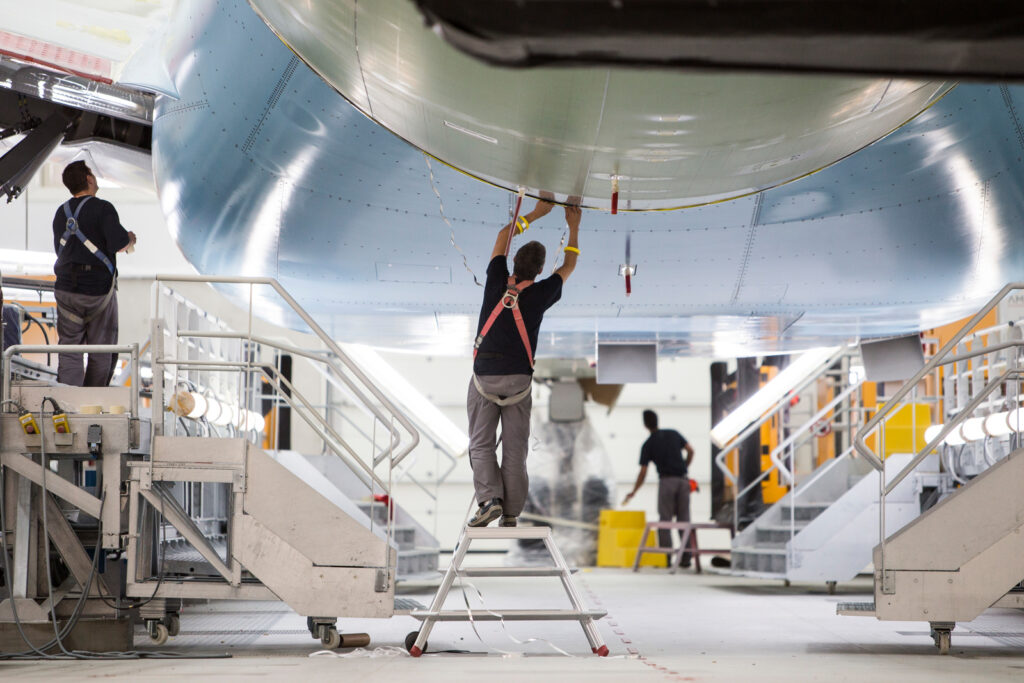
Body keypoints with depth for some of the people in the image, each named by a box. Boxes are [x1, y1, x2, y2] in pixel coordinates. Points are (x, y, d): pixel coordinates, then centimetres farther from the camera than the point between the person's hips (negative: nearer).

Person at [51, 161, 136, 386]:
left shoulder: (61, 213, 8)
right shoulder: (102, 208, -11)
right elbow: (118, 243, -21)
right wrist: (130, 239, 1)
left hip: (66, 289, 4)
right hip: (99, 289, -4)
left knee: (69, 353, 5)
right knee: (102, 354, 10)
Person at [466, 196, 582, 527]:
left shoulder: (496, 282, -3)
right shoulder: (540, 294, -4)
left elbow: (502, 237, 15)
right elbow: (569, 266, 16)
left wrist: (535, 214, 22)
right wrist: (573, 227, 27)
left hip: (485, 373, 0)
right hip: (518, 377, 0)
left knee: (481, 444, 4)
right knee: (515, 448, 3)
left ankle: (489, 498, -15)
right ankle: (510, 515, 2)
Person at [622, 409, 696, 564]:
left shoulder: (648, 444, 3)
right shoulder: (674, 434, 12)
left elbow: (643, 473, 3)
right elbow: (690, 450, 5)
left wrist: (633, 492, 12)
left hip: (666, 481, -3)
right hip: (682, 480, 3)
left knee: (665, 519, 2)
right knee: (684, 518, 7)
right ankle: (686, 556, 4)